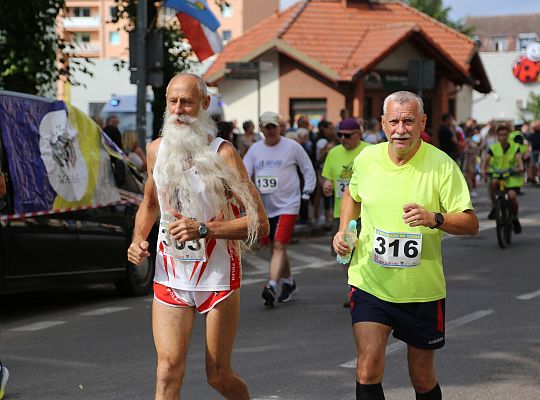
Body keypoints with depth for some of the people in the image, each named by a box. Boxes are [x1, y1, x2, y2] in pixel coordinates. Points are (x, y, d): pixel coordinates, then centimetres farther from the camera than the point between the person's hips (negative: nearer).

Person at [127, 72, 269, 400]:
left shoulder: (222, 154, -12)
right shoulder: (157, 150, 3)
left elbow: (259, 224, -16)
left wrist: (202, 229, -25)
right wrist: (138, 239, 5)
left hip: (218, 276, -3)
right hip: (170, 277, 3)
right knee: (169, 370, -10)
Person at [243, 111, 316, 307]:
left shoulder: (292, 147, -3)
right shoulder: (255, 149, 7)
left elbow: (308, 169, 7)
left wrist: (306, 192, 1)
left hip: (288, 205, -5)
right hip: (265, 207, 5)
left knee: (279, 246, -16)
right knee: (277, 248, 12)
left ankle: (271, 287, -26)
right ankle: (289, 283, 29)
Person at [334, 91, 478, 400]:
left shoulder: (441, 165, -11)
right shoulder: (366, 159, -1)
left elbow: (471, 223, -12)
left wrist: (434, 219, -30)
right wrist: (343, 231, 6)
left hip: (423, 290, -1)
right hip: (370, 283, 1)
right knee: (369, 367, -14)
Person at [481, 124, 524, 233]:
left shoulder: (515, 147, -4)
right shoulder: (493, 148, -2)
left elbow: (519, 158, -20)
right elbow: (486, 159, -15)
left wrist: (521, 168, -42)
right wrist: (483, 170, -35)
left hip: (512, 176, -1)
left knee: (512, 196, -20)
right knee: (493, 183, -35)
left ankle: (515, 218, 8)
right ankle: (494, 206, -14)